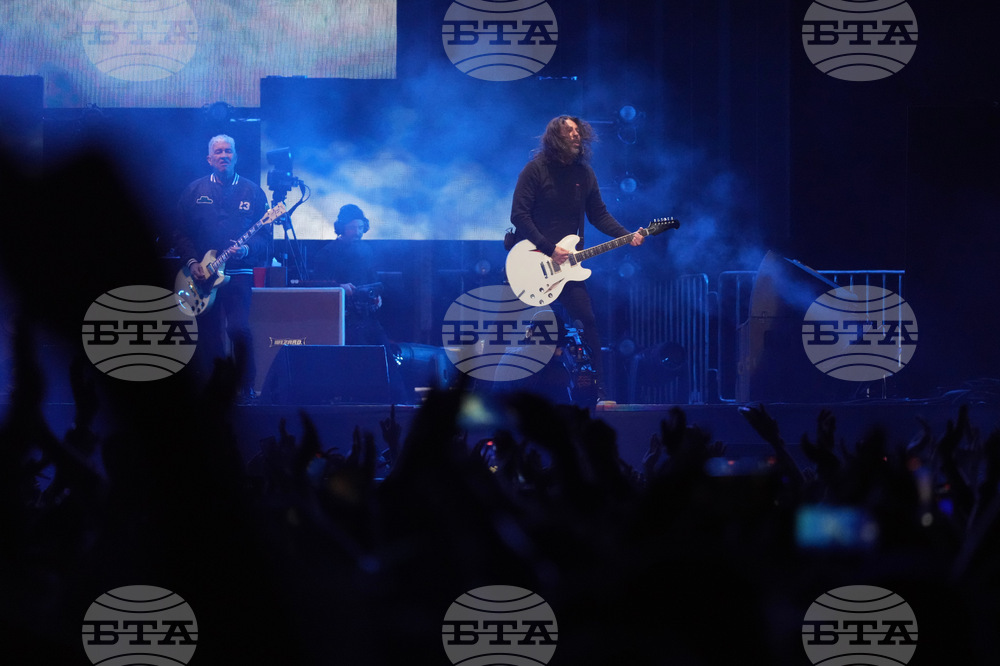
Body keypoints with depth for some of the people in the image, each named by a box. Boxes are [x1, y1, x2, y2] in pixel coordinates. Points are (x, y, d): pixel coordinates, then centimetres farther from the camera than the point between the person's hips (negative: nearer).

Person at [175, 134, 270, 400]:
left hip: (238, 273, -2)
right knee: (208, 336, 2)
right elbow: (181, 233, 8)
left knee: (239, 329, -17)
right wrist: (192, 262, -5)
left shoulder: (252, 192, 8)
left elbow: (264, 235, 5)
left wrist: (247, 249, -14)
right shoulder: (194, 191, 9)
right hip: (202, 275, 2)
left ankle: (245, 386, -7)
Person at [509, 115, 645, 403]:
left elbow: (599, 215, 12)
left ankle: (600, 392, -2)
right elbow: (519, 214, -13)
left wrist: (628, 236, -4)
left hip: (565, 261, 4)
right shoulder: (536, 169, -8)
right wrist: (549, 249, -17)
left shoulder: (584, 173, 8)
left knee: (587, 320, -5)